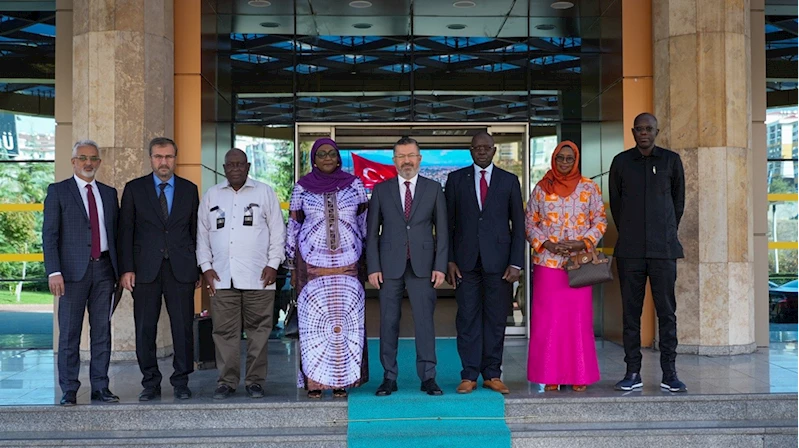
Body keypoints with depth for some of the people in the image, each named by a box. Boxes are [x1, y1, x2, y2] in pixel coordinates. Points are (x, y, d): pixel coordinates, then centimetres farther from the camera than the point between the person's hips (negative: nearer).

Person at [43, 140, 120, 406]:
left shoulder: (109, 193, 15)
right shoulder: (58, 191, 3)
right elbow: (49, 234, -3)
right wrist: (54, 272, -12)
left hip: (104, 269, 4)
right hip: (74, 270, -4)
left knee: (102, 331, 6)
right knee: (69, 333, 0)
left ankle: (100, 387, 14)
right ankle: (69, 391, 7)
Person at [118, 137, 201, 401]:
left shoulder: (189, 189, 10)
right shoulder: (134, 189, 6)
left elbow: (196, 230, 9)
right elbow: (126, 231, 3)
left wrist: (199, 269, 5)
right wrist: (126, 268, -6)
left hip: (181, 269, 0)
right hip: (145, 269, 0)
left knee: (183, 328, 1)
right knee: (145, 329, 3)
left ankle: (181, 382, 12)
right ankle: (151, 383, 14)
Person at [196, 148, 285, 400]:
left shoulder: (264, 193, 9)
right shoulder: (212, 195, 15)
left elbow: (277, 230, 6)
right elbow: (202, 234, 14)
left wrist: (273, 264, -3)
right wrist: (205, 267, 5)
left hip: (258, 276, -2)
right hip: (221, 277, 2)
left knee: (258, 331, 0)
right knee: (225, 331, 1)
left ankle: (255, 381, 9)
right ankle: (227, 381, 9)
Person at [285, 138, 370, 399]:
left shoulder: (354, 185, 7)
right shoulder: (302, 188, 6)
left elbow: (365, 223, 9)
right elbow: (293, 228, 8)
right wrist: (293, 268, 6)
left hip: (348, 265, 1)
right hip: (312, 265, 0)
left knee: (346, 319, 0)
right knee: (313, 320, -1)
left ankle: (341, 380, 8)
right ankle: (314, 381, 5)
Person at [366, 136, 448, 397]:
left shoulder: (434, 189, 8)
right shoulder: (381, 190, 8)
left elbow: (442, 231, 6)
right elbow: (372, 232, 6)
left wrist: (440, 266, -3)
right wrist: (373, 267, -2)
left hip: (422, 266, 0)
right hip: (389, 266, 1)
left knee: (425, 321, -2)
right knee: (388, 323, 3)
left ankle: (428, 377, 5)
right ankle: (389, 378, 10)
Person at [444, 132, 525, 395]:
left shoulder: (509, 181, 8)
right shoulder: (456, 179, 8)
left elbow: (518, 224, 6)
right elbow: (447, 222, 7)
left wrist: (516, 263, -3)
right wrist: (448, 260, -1)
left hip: (498, 261, 0)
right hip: (466, 261, 0)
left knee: (496, 319, 3)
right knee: (468, 318, 1)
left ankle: (492, 375, 12)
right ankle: (469, 375, 8)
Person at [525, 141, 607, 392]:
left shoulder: (589, 188, 7)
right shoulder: (541, 189, 7)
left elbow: (600, 221, 6)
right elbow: (530, 222, 8)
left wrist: (583, 243, -9)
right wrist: (546, 244, -7)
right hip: (547, 263, 0)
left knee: (579, 318, 0)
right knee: (547, 319, -1)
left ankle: (579, 376, 8)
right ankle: (550, 376, 7)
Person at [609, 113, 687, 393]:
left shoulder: (671, 160, 6)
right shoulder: (621, 162, 7)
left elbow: (679, 200, 13)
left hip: (663, 248, 0)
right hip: (630, 250, 1)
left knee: (666, 310, -1)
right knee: (631, 311, 2)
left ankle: (669, 374, 5)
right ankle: (633, 372, 8)